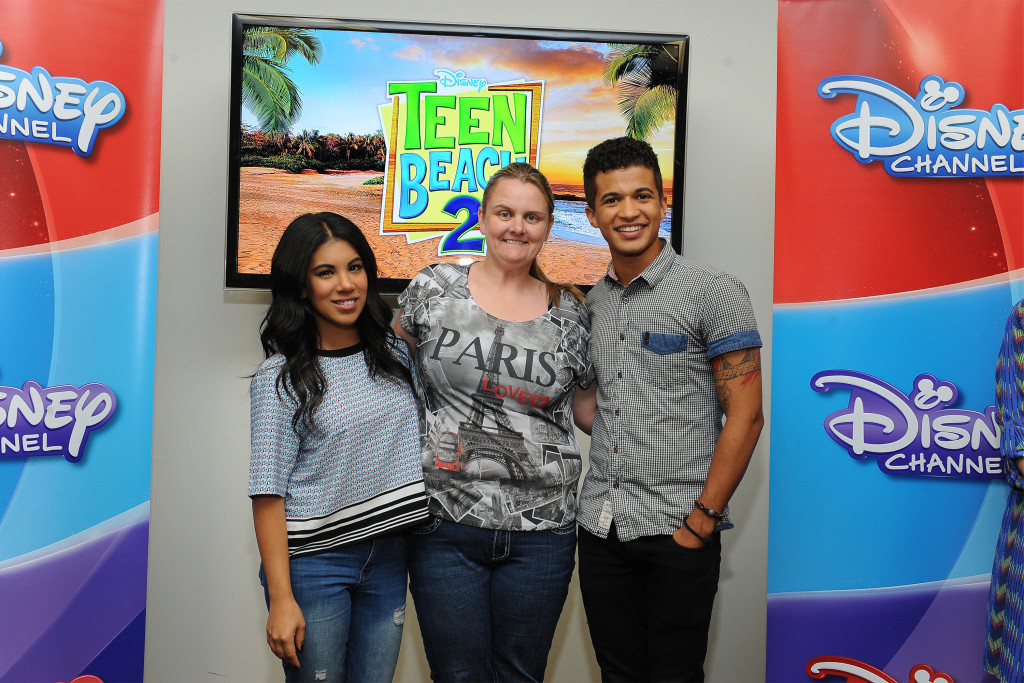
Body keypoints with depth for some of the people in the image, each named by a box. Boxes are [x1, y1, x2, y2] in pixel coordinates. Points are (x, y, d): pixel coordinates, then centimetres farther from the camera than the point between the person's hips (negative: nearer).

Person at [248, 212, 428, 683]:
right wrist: (281, 599, -14)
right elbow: (268, 491, -11)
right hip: (312, 563, -4)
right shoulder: (280, 378, -9)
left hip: (388, 558, 4)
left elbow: (421, 443, 15)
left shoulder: (396, 354, 5)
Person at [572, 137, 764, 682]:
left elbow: (744, 416, -11)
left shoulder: (714, 293, -8)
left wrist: (702, 522, -13)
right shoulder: (593, 302, 10)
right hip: (600, 529, 5)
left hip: (677, 535, -5)